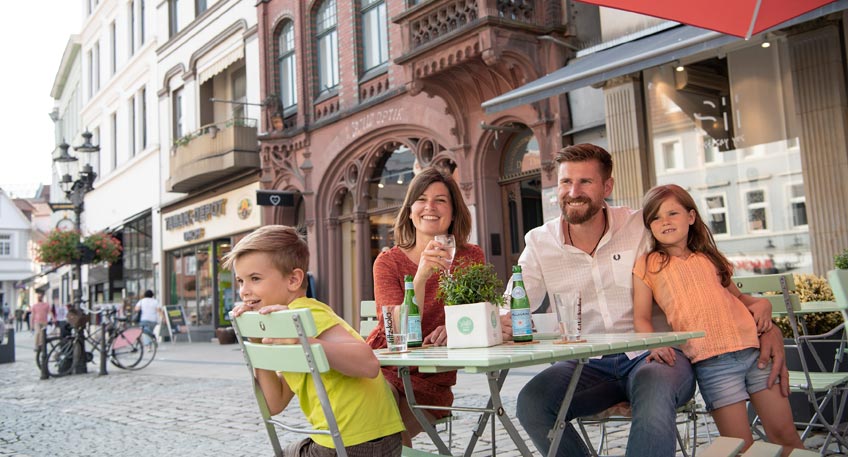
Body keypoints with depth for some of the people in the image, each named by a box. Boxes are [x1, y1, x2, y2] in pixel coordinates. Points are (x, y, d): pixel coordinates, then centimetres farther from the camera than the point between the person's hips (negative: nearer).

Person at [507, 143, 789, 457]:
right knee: (530, 403, -26)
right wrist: (503, 323, -25)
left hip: (655, 354, -2)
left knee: (654, 395, -37)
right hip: (588, 365, 2)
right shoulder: (539, 243, 4)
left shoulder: (643, 227, -1)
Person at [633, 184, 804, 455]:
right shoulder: (647, 265, 5)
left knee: (784, 433, 6)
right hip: (711, 362, -4)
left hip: (754, 349, 4)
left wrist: (761, 303, 7)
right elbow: (641, 317, 2)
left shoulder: (710, 258, 17)